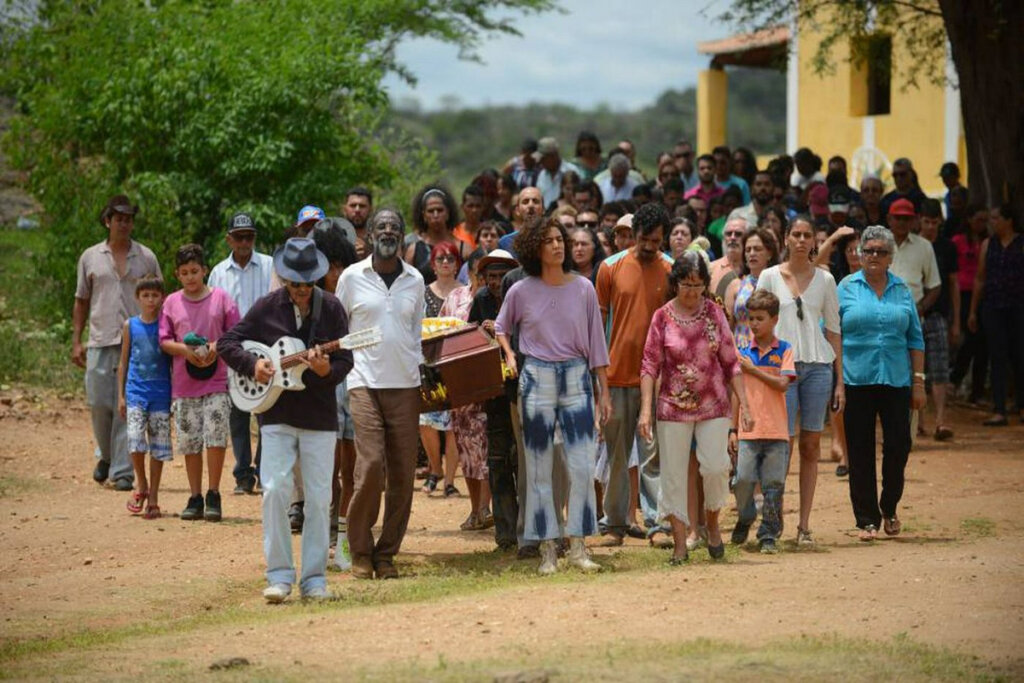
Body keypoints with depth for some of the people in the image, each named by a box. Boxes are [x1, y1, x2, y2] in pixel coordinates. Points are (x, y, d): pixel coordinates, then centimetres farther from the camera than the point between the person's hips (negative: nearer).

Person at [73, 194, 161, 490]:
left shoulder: (146, 258, 8)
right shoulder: (90, 257, 10)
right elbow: (81, 301, 14)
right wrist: (76, 341, 7)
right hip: (100, 342, 1)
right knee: (99, 404, -1)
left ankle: (122, 471, -2)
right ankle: (106, 455, 25)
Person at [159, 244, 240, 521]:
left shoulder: (221, 298, 3)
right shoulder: (172, 303, 7)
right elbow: (164, 341, 5)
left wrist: (216, 347, -14)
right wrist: (186, 350, -12)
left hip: (217, 382, -2)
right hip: (184, 384, 2)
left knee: (216, 437, -9)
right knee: (189, 442, 5)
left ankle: (213, 495, 1)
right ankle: (195, 498, 14)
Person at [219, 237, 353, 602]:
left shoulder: (331, 308, -1)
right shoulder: (267, 307, 0)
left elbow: (345, 362, -2)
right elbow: (227, 343, 5)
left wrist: (326, 370, -24)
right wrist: (252, 365, -13)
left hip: (320, 417, 0)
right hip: (277, 415, 0)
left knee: (319, 498, 2)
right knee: (274, 490, -10)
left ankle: (314, 579, 10)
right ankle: (279, 576, -2)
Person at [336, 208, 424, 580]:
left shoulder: (414, 280, 11)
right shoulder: (352, 277, 3)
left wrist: (422, 369, 8)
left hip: (405, 385, 3)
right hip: (365, 383, -3)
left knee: (403, 472, 0)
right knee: (371, 465, -15)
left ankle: (386, 552, 10)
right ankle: (360, 551, -2)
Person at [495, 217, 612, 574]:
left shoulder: (583, 288, 2)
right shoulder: (521, 291, 0)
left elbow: (596, 342, 6)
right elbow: (501, 328, 18)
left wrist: (603, 391, 5)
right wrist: (509, 356, -1)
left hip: (576, 378, 1)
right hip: (537, 379, 0)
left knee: (582, 466, -5)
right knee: (539, 470, 3)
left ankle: (578, 547, 2)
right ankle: (547, 550, 8)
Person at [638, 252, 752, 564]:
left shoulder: (714, 312, 3)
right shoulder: (662, 317, -2)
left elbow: (731, 362, 5)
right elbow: (650, 366, -2)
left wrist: (744, 405, 1)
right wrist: (646, 409, -11)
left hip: (713, 405, 1)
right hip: (674, 407, -1)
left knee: (716, 466, -12)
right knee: (673, 474, 0)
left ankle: (712, 523, 15)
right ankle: (680, 543, 7)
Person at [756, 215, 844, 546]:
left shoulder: (824, 279, 8)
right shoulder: (770, 277, 4)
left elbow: (833, 330, 11)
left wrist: (840, 380, 7)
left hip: (818, 366, 2)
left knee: (811, 446, 3)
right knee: (784, 444, -8)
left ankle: (804, 525, 7)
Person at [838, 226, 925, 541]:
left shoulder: (902, 290, 9)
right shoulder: (846, 288, 3)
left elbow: (915, 339, 12)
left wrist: (919, 382, 7)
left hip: (895, 380, 2)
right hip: (856, 381, -2)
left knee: (898, 445, -1)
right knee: (860, 452, 1)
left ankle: (889, 508, 22)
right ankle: (867, 520, 9)